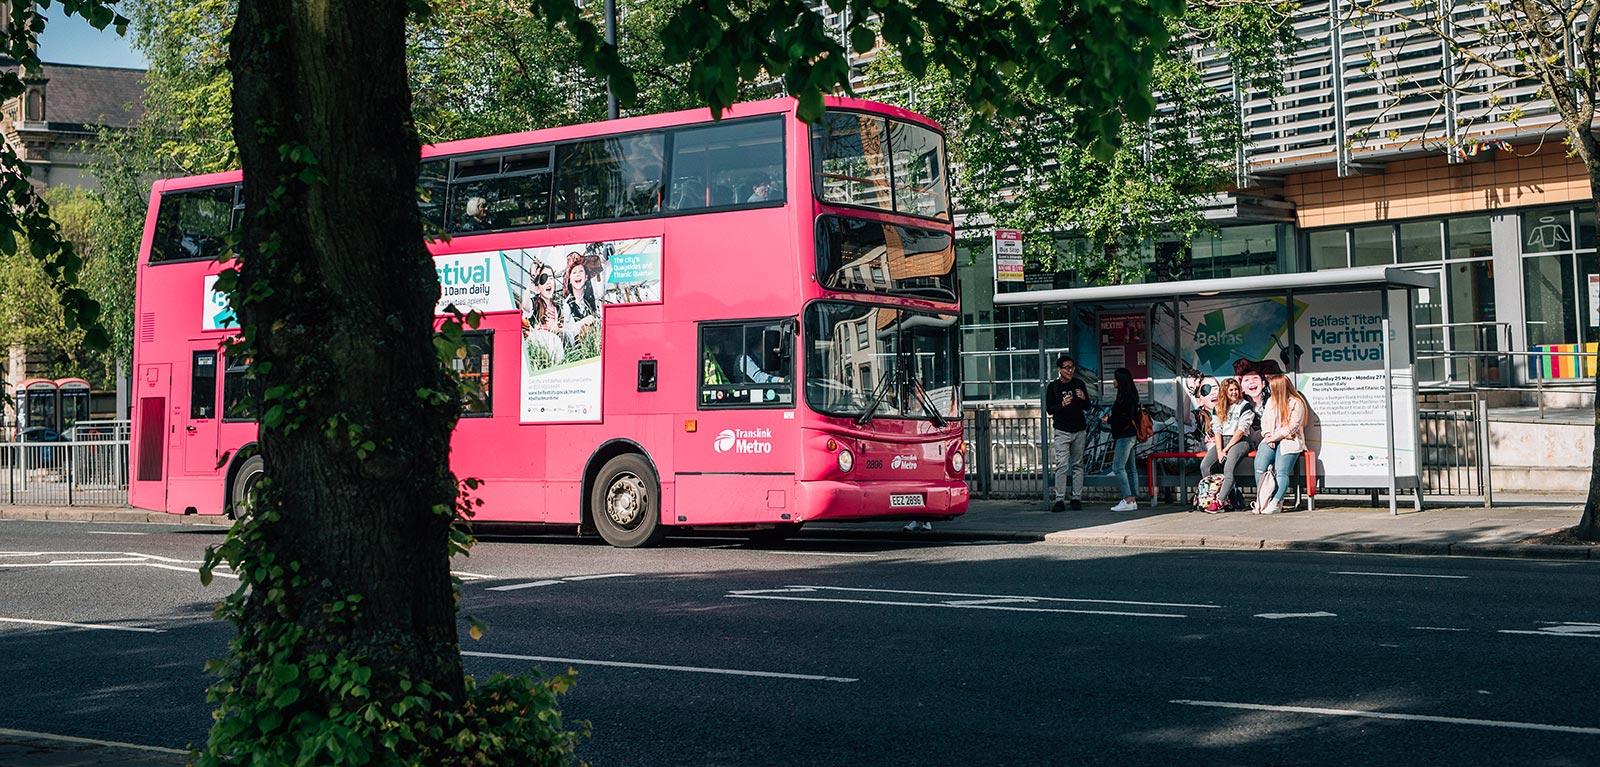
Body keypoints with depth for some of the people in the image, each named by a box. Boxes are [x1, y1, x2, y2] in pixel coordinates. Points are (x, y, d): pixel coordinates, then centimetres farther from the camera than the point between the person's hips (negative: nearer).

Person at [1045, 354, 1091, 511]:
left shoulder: (1079, 384, 9)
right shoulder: (1053, 387, 0)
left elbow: (1087, 408, 13)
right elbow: (1049, 409, -3)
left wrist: (1083, 398, -9)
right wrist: (1062, 404, -20)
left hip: (1079, 430, 3)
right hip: (1061, 431, -3)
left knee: (1078, 465, 4)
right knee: (1062, 465, -10)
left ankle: (1077, 498, 7)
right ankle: (1060, 500, -10)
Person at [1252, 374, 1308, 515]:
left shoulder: (1296, 403, -2)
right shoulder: (1271, 401, 21)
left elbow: (1292, 428, -8)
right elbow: (1264, 420, 19)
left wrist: (1275, 437, -11)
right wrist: (1267, 435, 0)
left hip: (1289, 440, -5)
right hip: (1271, 440, 5)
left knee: (1281, 471, -24)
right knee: (1259, 466, -20)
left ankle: (1276, 503, -30)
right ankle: (1261, 500, -19)